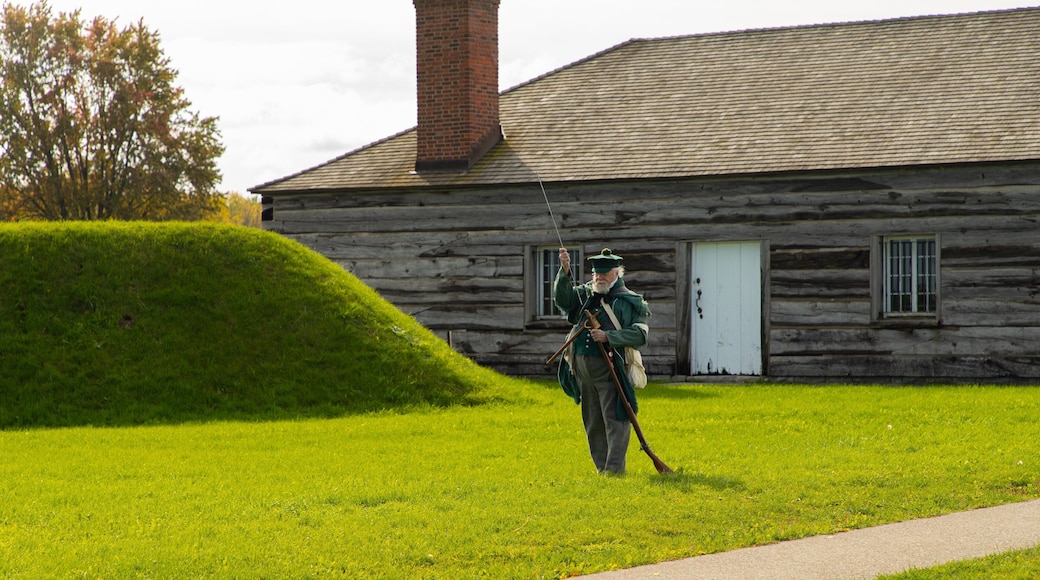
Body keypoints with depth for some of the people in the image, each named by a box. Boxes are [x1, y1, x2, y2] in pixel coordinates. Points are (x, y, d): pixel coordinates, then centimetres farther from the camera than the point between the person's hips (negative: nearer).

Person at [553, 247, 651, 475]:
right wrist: (565, 271, -12)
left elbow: (640, 334, -9)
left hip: (611, 369, -6)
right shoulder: (585, 294, 15)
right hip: (583, 369, 6)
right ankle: (601, 466, 17)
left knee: (614, 418, -8)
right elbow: (562, 298, 2)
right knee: (592, 421, 10)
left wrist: (608, 336, -19)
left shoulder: (631, 301, -1)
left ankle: (615, 467, -7)